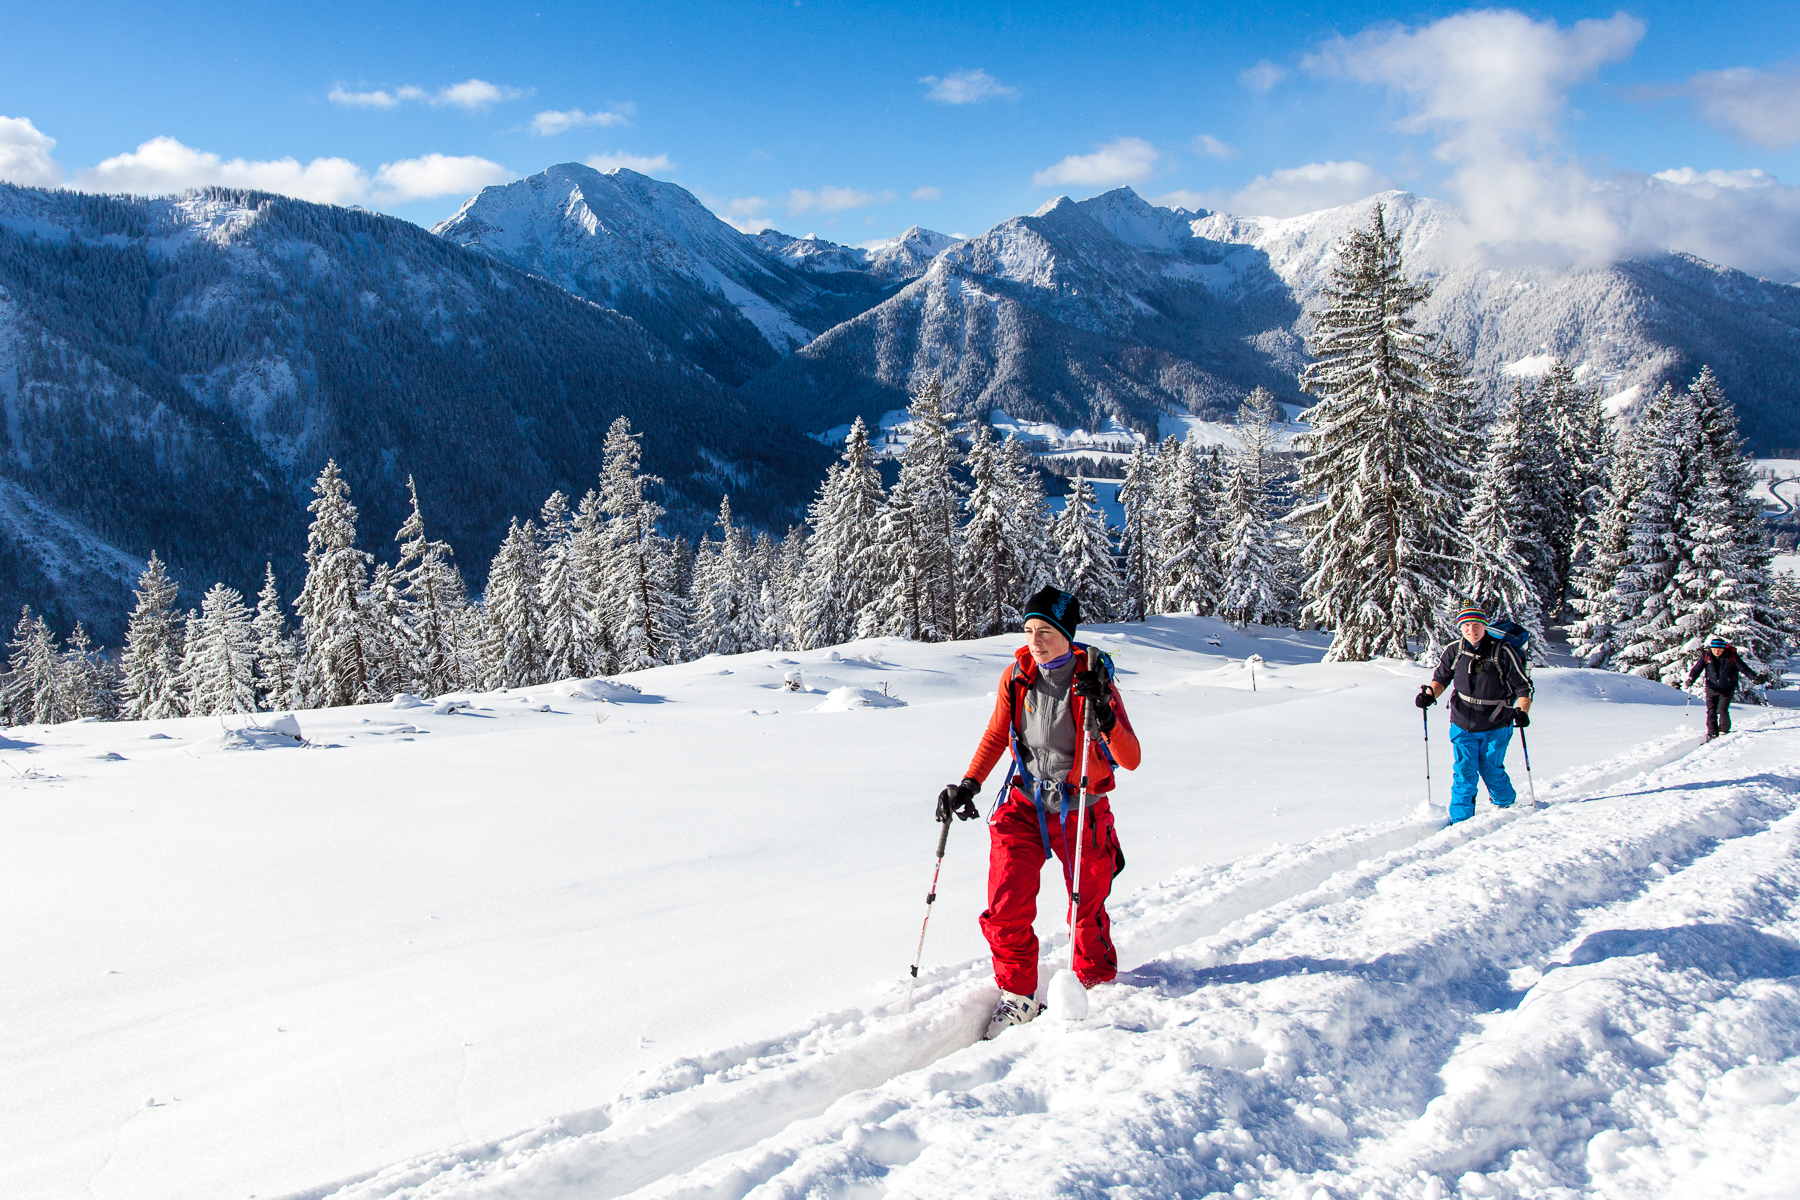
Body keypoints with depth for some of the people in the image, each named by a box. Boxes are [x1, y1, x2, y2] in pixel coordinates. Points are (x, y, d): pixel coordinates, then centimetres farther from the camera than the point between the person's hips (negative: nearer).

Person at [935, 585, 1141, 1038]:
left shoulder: (1094, 678, -14)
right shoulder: (1016, 675, -4)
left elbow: (1130, 760, -18)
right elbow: (996, 735, 12)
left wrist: (1105, 716, -35)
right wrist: (969, 784, 0)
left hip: (1081, 812, -2)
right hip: (1025, 806, 2)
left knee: (1087, 913, 8)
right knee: (1006, 908, -10)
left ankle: (1097, 985, 35)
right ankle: (1017, 995, 9)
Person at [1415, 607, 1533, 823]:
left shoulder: (1503, 652, -12)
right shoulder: (1453, 651, -3)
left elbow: (1523, 685, -8)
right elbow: (1441, 678, 11)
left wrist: (1522, 711, -23)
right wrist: (1430, 694, -8)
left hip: (1496, 727, -2)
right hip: (1463, 726, 2)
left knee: (1491, 770, 3)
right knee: (1464, 773, -4)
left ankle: (1505, 805, 33)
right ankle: (1460, 819, 5)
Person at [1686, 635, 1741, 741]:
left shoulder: (1731, 656, -9)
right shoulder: (1706, 656, -4)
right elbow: (1697, 668, -4)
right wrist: (1691, 679, -19)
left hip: (1727, 689, -2)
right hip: (1712, 689, 2)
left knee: (1722, 710, -12)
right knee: (1711, 711, 2)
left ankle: (1724, 731, 7)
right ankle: (1712, 733, 13)